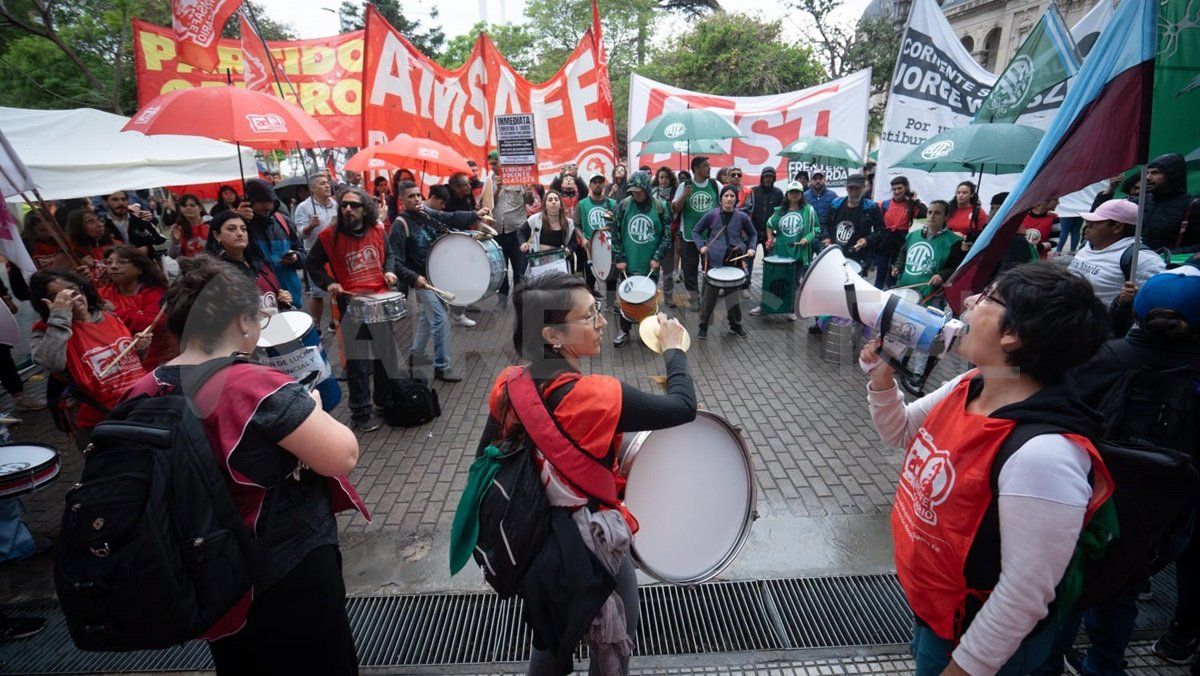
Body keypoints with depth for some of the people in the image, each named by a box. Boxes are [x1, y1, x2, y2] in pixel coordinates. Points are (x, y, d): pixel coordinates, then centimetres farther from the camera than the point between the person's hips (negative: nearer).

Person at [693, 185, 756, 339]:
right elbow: (696, 231, 7)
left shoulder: (742, 217, 3)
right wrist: (701, 246, -8)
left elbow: (752, 234, 18)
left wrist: (751, 248, 2)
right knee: (710, 296, -1)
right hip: (714, 261, -2)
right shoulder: (712, 215, -2)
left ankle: (735, 325, 30)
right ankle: (703, 326, 13)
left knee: (733, 294, 12)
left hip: (735, 260, 2)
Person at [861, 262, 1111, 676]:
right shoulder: (969, 387, -9)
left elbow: (1025, 592, -27)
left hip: (969, 638, -7)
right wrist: (882, 378, -10)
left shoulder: (1045, 455, -34)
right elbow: (899, 432, 8)